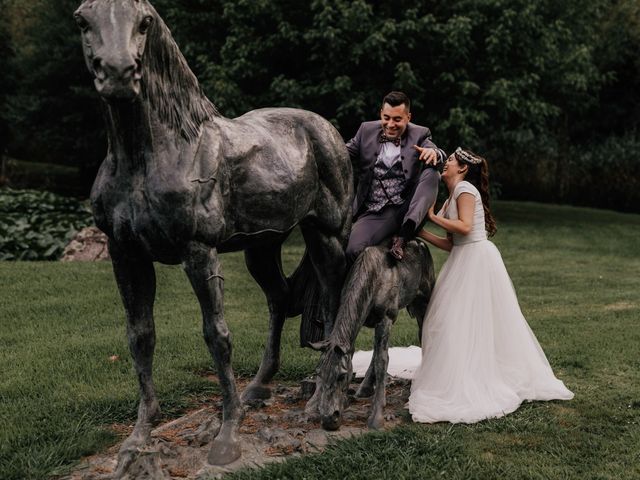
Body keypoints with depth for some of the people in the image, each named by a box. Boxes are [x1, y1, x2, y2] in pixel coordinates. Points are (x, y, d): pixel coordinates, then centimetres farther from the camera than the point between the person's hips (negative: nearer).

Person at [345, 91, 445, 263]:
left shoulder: (420, 134, 3)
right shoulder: (367, 130, 6)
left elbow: (440, 156, -13)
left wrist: (434, 153, -38)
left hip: (408, 210, 1)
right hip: (374, 214, 0)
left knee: (431, 173, -24)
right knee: (353, 250, -28)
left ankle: (404, 235, -33)